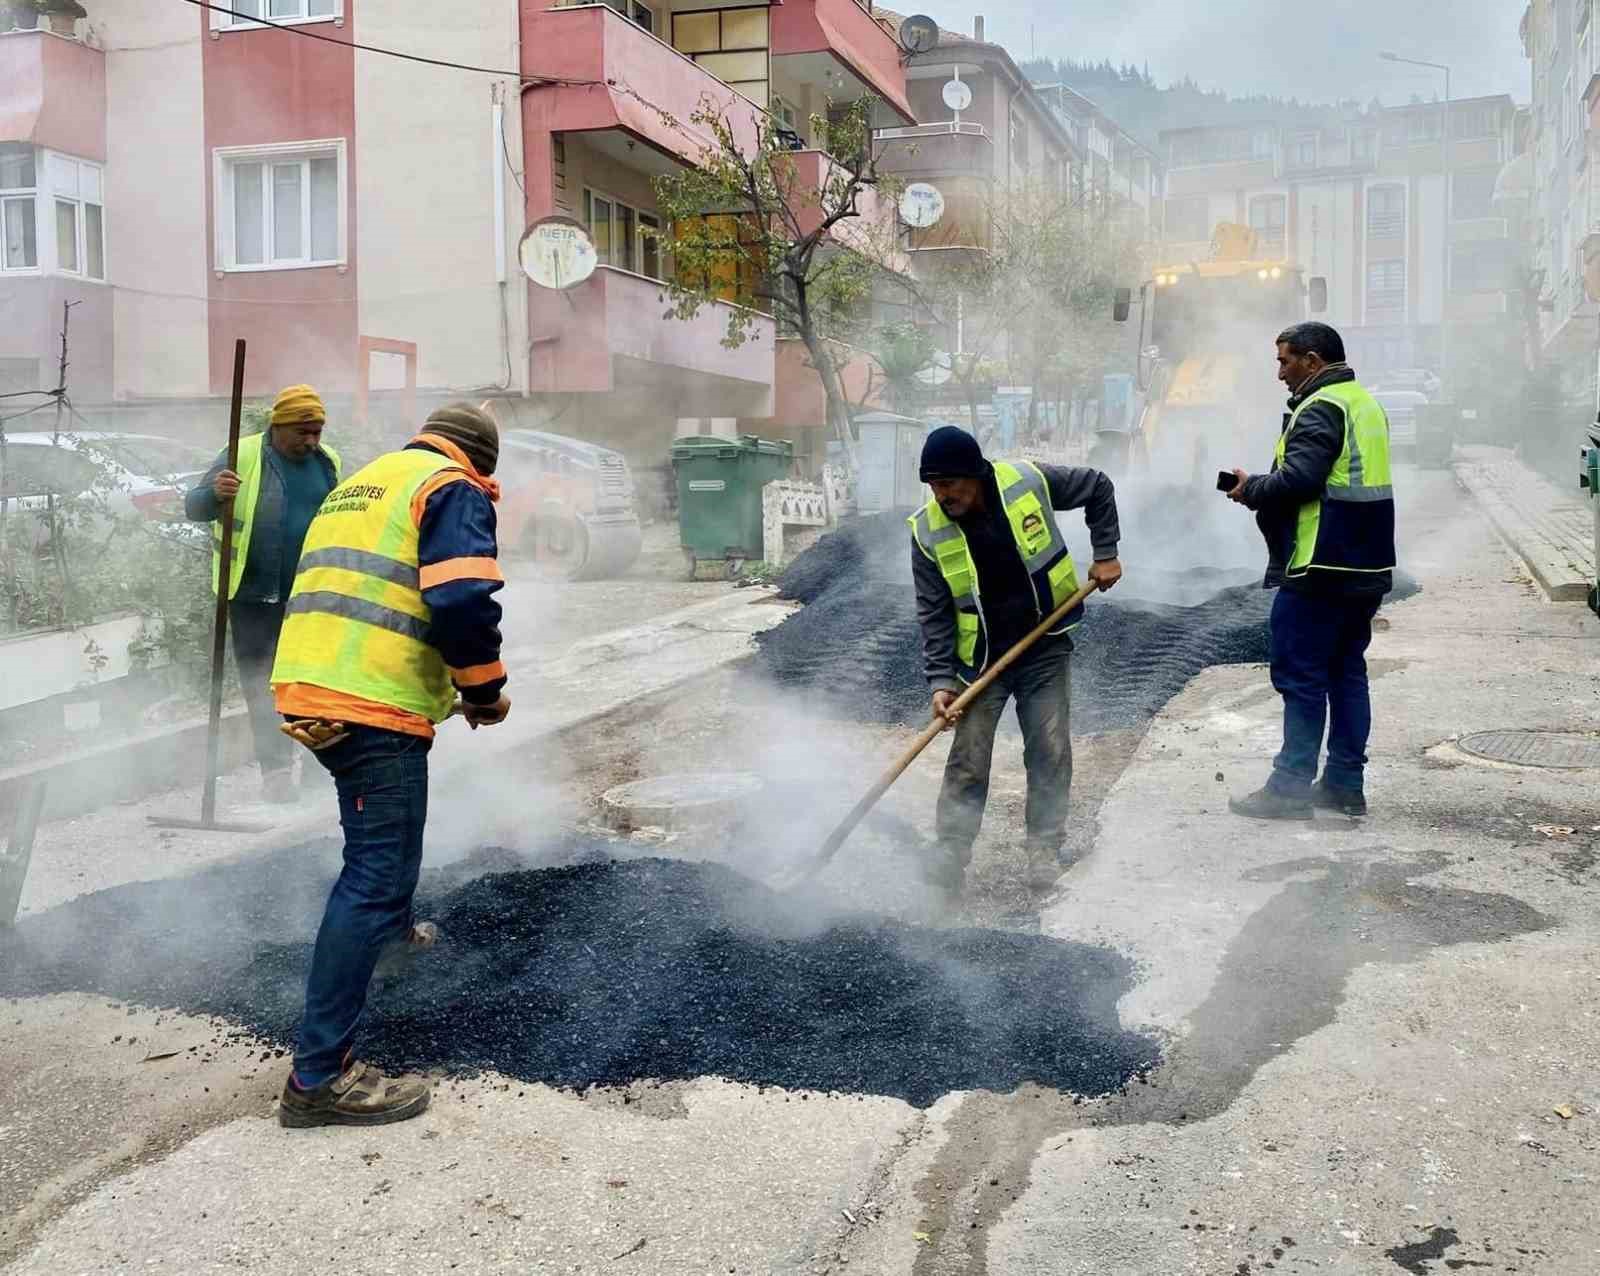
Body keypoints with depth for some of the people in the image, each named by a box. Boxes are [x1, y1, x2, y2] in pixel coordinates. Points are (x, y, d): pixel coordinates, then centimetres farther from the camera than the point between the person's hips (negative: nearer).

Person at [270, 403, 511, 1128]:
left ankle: (391, 930, 56)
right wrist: (486, 690, -1)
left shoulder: (356, 486, 25)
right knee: (377, 871, -8)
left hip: (307, 690, 9)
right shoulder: (452, 489, -1)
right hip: (374, 708, -9)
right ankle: (320, 1077, -9)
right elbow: (464, 602, -17)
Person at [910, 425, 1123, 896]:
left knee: (1050, 751, 1)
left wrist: (1106, 553, -1)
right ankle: (952, 850, 8)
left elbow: (1098, 488, 3)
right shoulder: (929, 533, -14)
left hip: (1045, 649, 0)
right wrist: (941, 680, -17)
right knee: (967, 759, -2)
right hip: (981, 658, 0)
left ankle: (1045, 849, 13)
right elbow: (934, 614, -9)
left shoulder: (1029, 482, -15)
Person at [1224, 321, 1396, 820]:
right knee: (1347, 673, 13)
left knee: (1301, 676, -4)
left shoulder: (1321, 409, -13)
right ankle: (1345, 783, 17)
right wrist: (1263, 487, 14)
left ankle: (1291, 787, -2)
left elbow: (1296, 480, -24)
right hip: (1367, 570, 10)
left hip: (1321, 568, -10)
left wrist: (1251, 489, -6)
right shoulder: (1366, 404, 18)